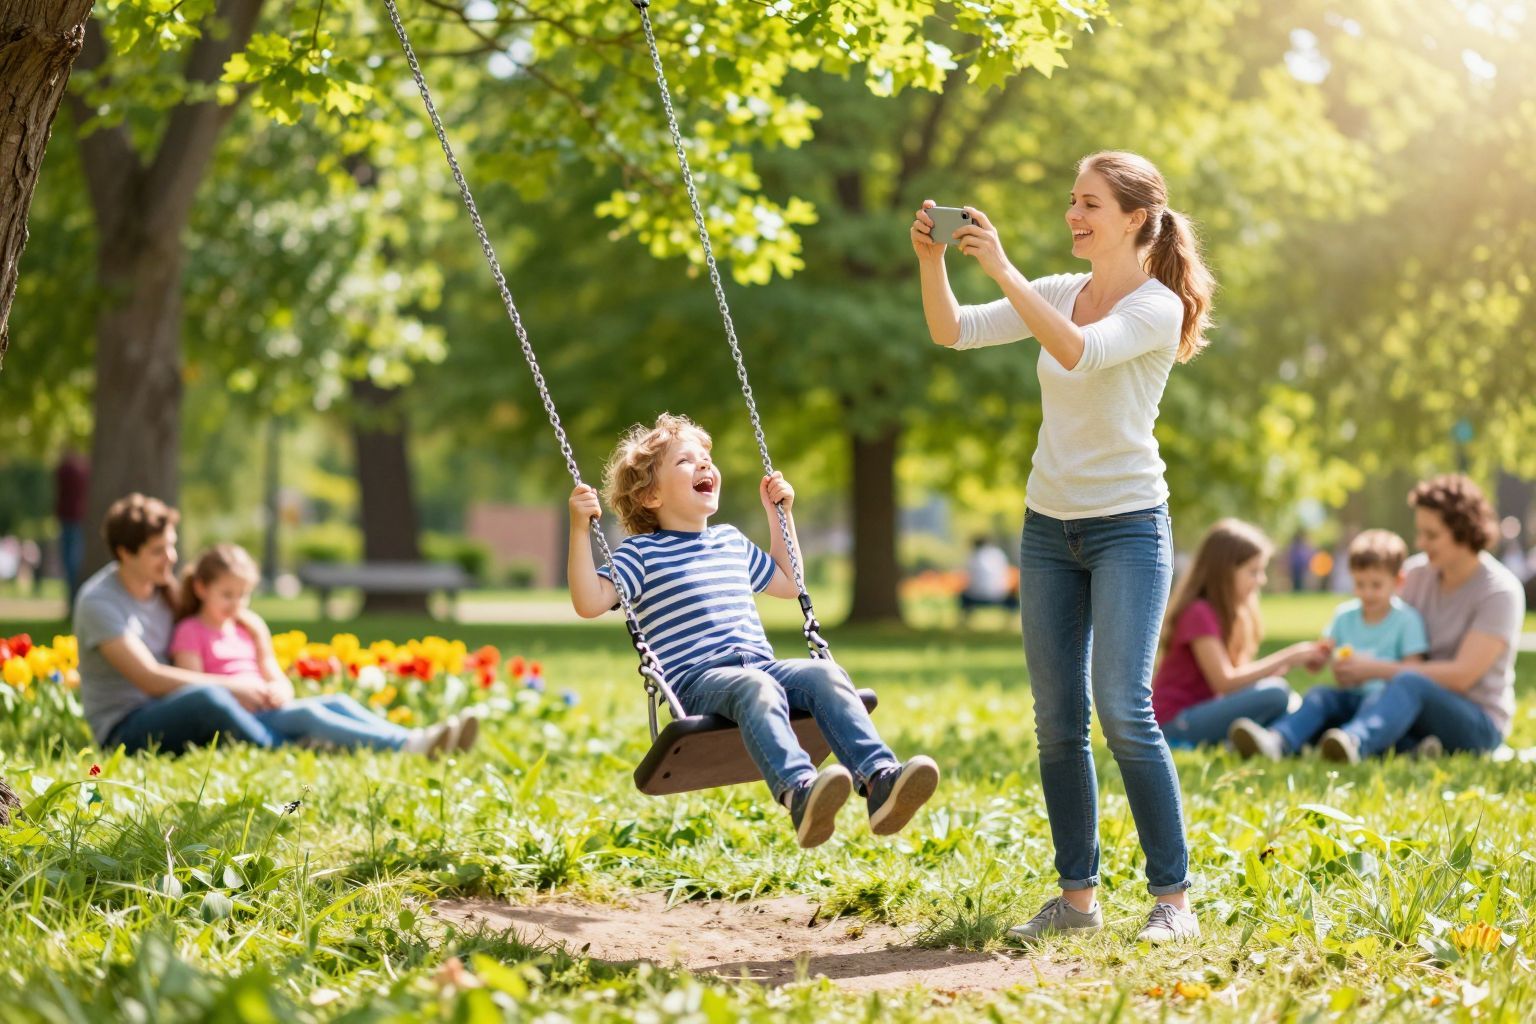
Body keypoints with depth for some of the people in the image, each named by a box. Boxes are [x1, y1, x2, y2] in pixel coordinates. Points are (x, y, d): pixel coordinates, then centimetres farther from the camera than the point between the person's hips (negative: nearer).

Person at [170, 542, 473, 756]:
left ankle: (416, 739, -38)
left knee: (338, 702, -16)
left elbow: (279, 682, 21)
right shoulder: (190, 633, 2)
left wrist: (278, 691, -3)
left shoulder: (247, 629, 25)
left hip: (266, 709, 8)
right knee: (307, 713, -30)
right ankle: (408, 744, -49)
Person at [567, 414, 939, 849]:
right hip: (696, 681, -6)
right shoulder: (642, 552, 10)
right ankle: (799, 792, -64)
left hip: (760, 663, 6)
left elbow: (788, 584, 43)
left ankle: (880, 781, -44)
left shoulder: (732, 541, 29)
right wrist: (579, 528, -10)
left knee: (824, 673, -26)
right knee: (756, 687, -39)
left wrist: (780, 514, 39)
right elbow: (589, 602, -4)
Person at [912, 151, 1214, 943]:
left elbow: (1079, 350, -28)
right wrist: (932, 262, -14)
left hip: (1128, 527, -6)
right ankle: (1077, 896, 14)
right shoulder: (1058, 293, 8)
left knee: (1124, 710, -15)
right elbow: (954, 333, 2)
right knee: (1058, 721, 5)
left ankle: (1173, 899, -6)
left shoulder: (1157, 306, -10)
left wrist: (1003, 268, -29)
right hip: (1049, 525, 6)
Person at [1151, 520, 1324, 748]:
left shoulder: (1230, 613, 14)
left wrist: (1287, 664, -4)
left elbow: (1240, 673, 9)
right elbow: (1224, 681, -21)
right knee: (1275, 693, -23)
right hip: (1176, 724, -10)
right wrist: (1286, 658, -16)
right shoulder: (1199, 614, -13)